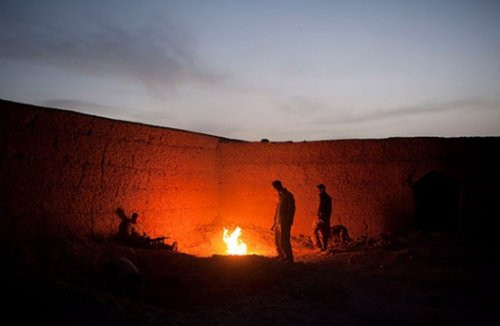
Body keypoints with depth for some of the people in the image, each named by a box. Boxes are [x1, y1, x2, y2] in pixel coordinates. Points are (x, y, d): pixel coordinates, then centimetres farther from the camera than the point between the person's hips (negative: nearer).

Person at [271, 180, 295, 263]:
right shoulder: (279, 195, 14)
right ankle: (282, 256, 27)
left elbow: (292, 209, -15)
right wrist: (275, 222, 19)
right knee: (277, 241, 13)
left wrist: (290, 222, -20)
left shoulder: (288, 195, -11)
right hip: (278, 222, 8)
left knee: (284, 242, -9)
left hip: (285, 222, -8)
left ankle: (290, 259, 1)